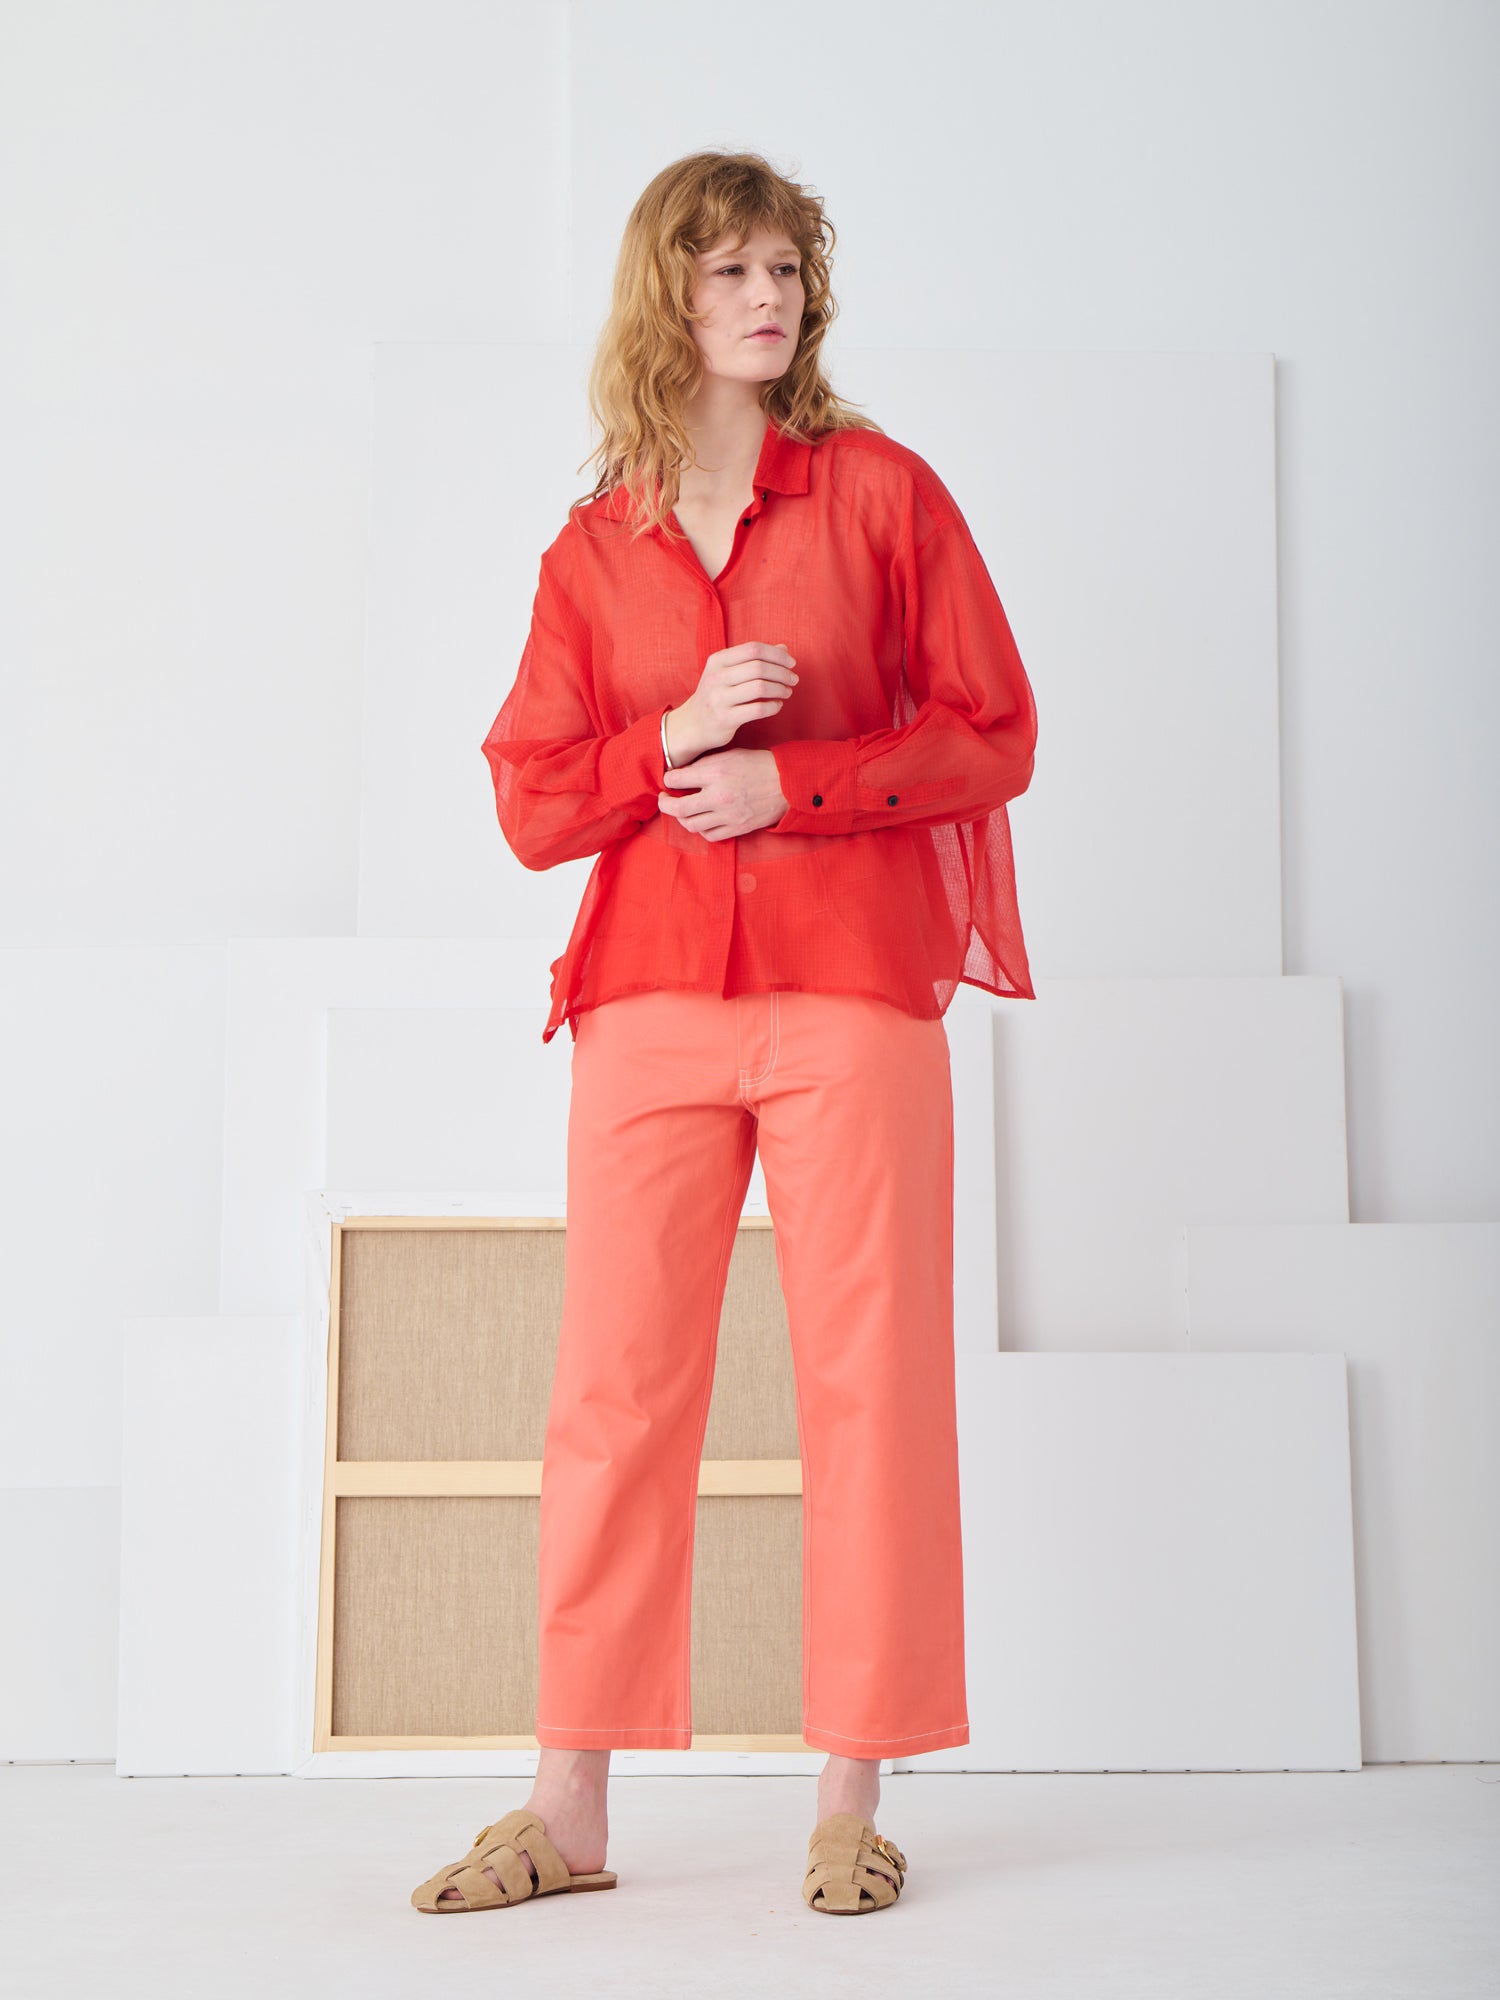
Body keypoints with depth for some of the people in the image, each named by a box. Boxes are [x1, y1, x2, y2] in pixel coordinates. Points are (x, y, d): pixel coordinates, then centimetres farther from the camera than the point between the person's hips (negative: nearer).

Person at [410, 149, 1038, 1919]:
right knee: (615, 1385, 1)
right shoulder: (592, 550, 11)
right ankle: (569, 1808, 11)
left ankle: (851, 1802, 12)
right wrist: (677, 738, -9)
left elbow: (994, 737, 3)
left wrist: (792, 784, -9)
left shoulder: (882, 492, 6)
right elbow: (530, 801, 9)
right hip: (654, 1000, 2)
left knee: (868, 1379, 0)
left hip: (852, 991, -1)